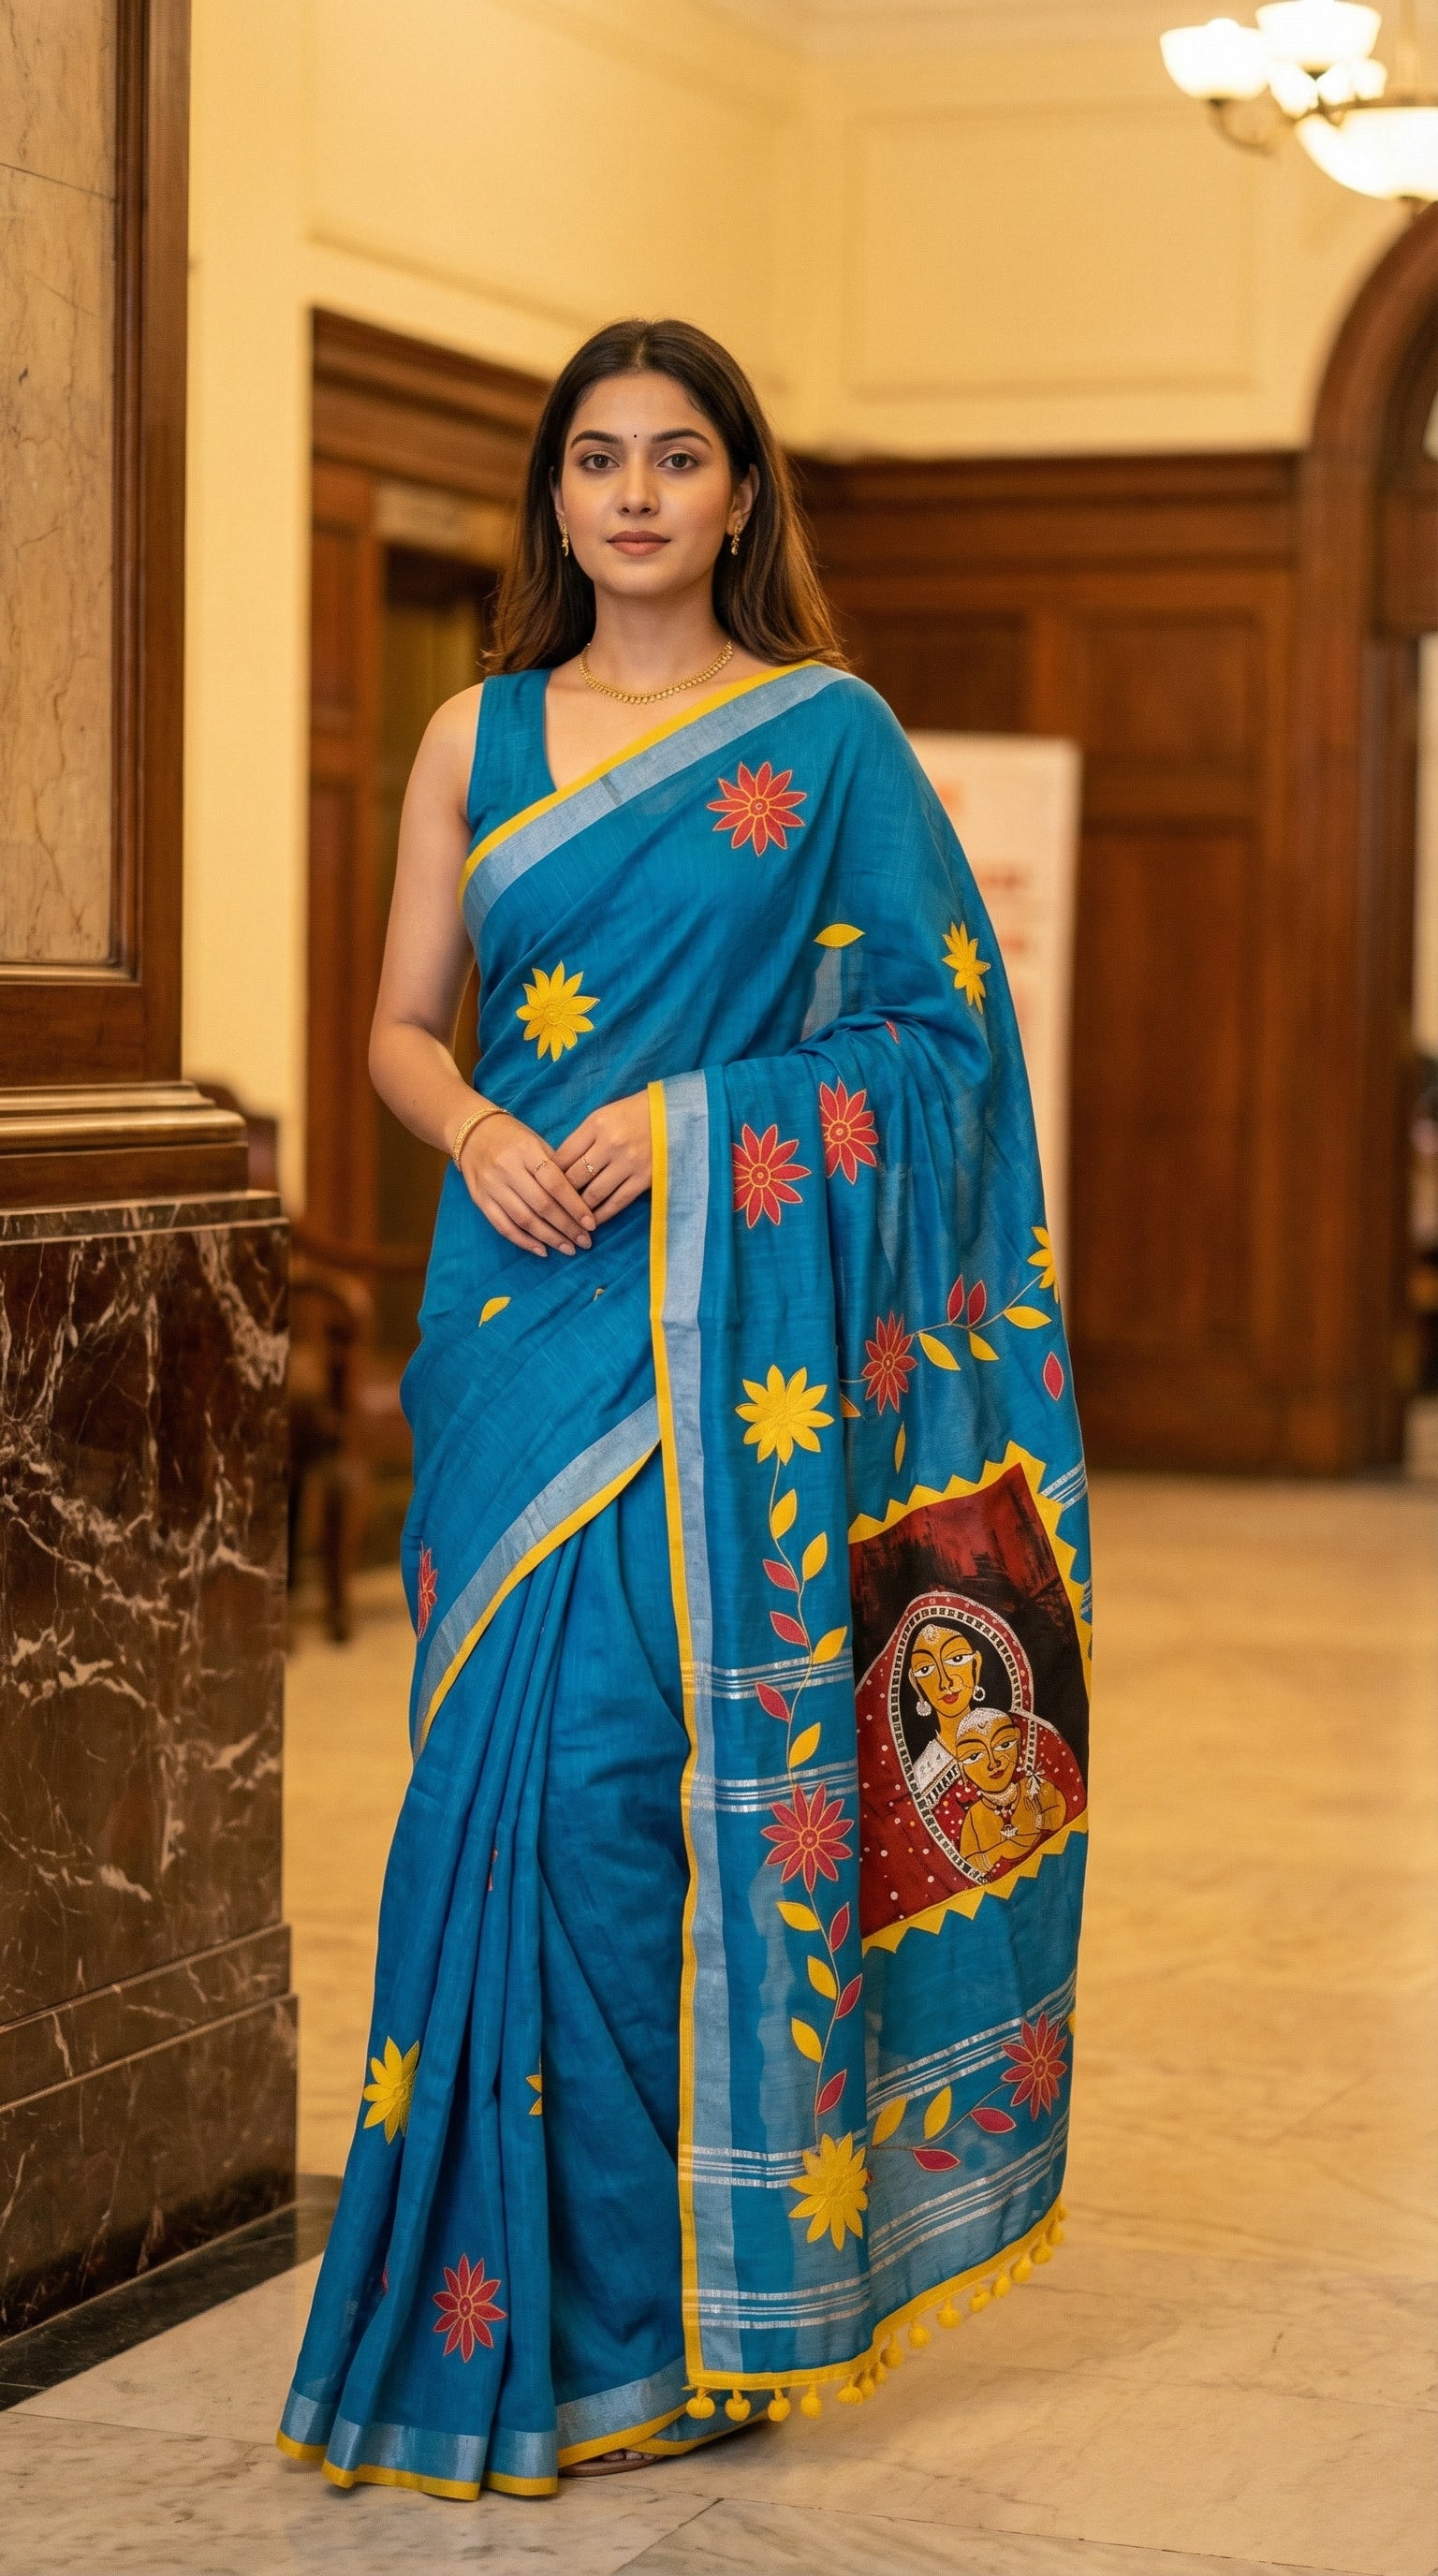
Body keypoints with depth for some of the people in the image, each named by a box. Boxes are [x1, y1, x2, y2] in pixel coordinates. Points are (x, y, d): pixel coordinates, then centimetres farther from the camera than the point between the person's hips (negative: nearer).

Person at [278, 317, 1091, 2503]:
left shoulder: (831, 739, 3)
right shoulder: (481, 737, 13)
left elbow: (929, 1027, 0)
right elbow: (400, 1024, 13)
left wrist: (687, 1119, -11)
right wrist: (481, 1131, -8)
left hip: (733, 1316, -3)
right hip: (525, 1304, 3)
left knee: (649, 1757, -9)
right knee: (520, 1758, 0)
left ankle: (669, 2297, 1)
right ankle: (524, 2274, 12)